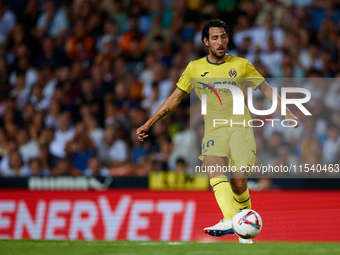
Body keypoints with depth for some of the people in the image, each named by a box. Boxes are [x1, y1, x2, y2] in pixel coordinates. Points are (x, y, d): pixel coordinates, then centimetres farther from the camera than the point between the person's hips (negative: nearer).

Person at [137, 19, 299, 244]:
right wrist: (149, 123, 15)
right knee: (214, 170, -28)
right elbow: (175, 98, 17)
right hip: (214, 130, 1)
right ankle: (230, 220, -44)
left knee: (239, 184, -14)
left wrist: (287, 113, 3)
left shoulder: (241, 65, 8)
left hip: (241, 128, -1)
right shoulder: (195, 68, 10)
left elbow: (266, 89, 14)